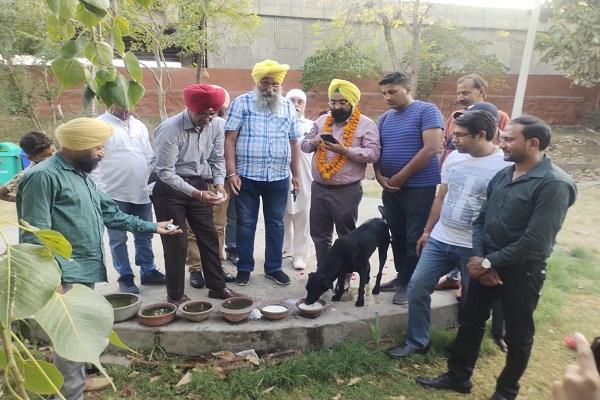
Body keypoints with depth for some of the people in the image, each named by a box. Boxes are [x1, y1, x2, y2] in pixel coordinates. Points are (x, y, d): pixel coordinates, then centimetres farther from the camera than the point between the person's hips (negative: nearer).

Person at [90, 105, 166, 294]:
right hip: (114, 194, -5)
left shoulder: (139, 126, 12)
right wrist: (98, 193, -12)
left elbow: (149, 158, 16)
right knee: (118, 239, 6)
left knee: (144, 236, 13)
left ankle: (148, 271, 25)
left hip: (142, 193, 5)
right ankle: (125, 277, 18)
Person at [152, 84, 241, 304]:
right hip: (170, 188, -5)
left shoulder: (217, 124, -7)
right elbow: (165, 172, -23)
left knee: (209, 237, 10)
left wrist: (219, 184, -14)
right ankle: (175, 295, 17)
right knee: (176, 243, 1)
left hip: (199, 185, 5)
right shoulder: (170, 129, -23)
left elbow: (217, 159, 3)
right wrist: (195, 193, -29)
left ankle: (217, 286, 24)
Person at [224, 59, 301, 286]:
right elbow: (230, 139, -6)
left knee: (276, 224, 11)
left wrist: (295, 175, 12)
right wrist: (231, 173, -13)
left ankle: (273, 267, 25)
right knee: (245, 224, 8)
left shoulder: (288, 108, 9)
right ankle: (244, 267, 22)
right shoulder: (242, 103, -2)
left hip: (278, 178, 3)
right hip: (247, 176, -3)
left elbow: (293, 143, 13)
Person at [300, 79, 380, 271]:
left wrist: (345, 150, -22)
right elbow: (304, 144, 14)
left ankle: (345, 276, 22)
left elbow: (373, 154, -13)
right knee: (319, 234, 13)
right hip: (318, 188, 5)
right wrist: (314, 142, -9)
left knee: (346, 237, 7)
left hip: (347, 191, -5)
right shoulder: (321, 120, 12)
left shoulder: (366, 124, -4)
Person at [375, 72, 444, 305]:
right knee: (397, 237, 14)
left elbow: (431, 148, -17)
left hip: (419, 187, -7)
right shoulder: (385, 118, 13)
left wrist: (401, 176, -16)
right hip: (391, 188, 7)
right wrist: (380, 177, -3)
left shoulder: (426, 111, -8)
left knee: (415, 239, 1)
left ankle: (410, 283, 14)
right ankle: (402, 276, 29)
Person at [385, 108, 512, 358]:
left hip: (475, 248, -5)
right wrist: (427, 230, 15)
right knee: (417, 287, 5)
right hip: (440, 239, 5)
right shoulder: (454, 158, 4)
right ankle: (416, 342, 22)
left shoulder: (504, 166, -13)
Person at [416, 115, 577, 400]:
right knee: (471, 321, 16)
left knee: (517, 335, 13)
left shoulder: (554, 184, -18)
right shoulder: (502, 175, 4)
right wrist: (480, 259, -8)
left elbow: (535, 242, -22)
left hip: (521, 270, -6)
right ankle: (458, 376, 34)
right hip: (486, 263, 7)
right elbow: (481, 220, 7)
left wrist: (489, 262, -16)